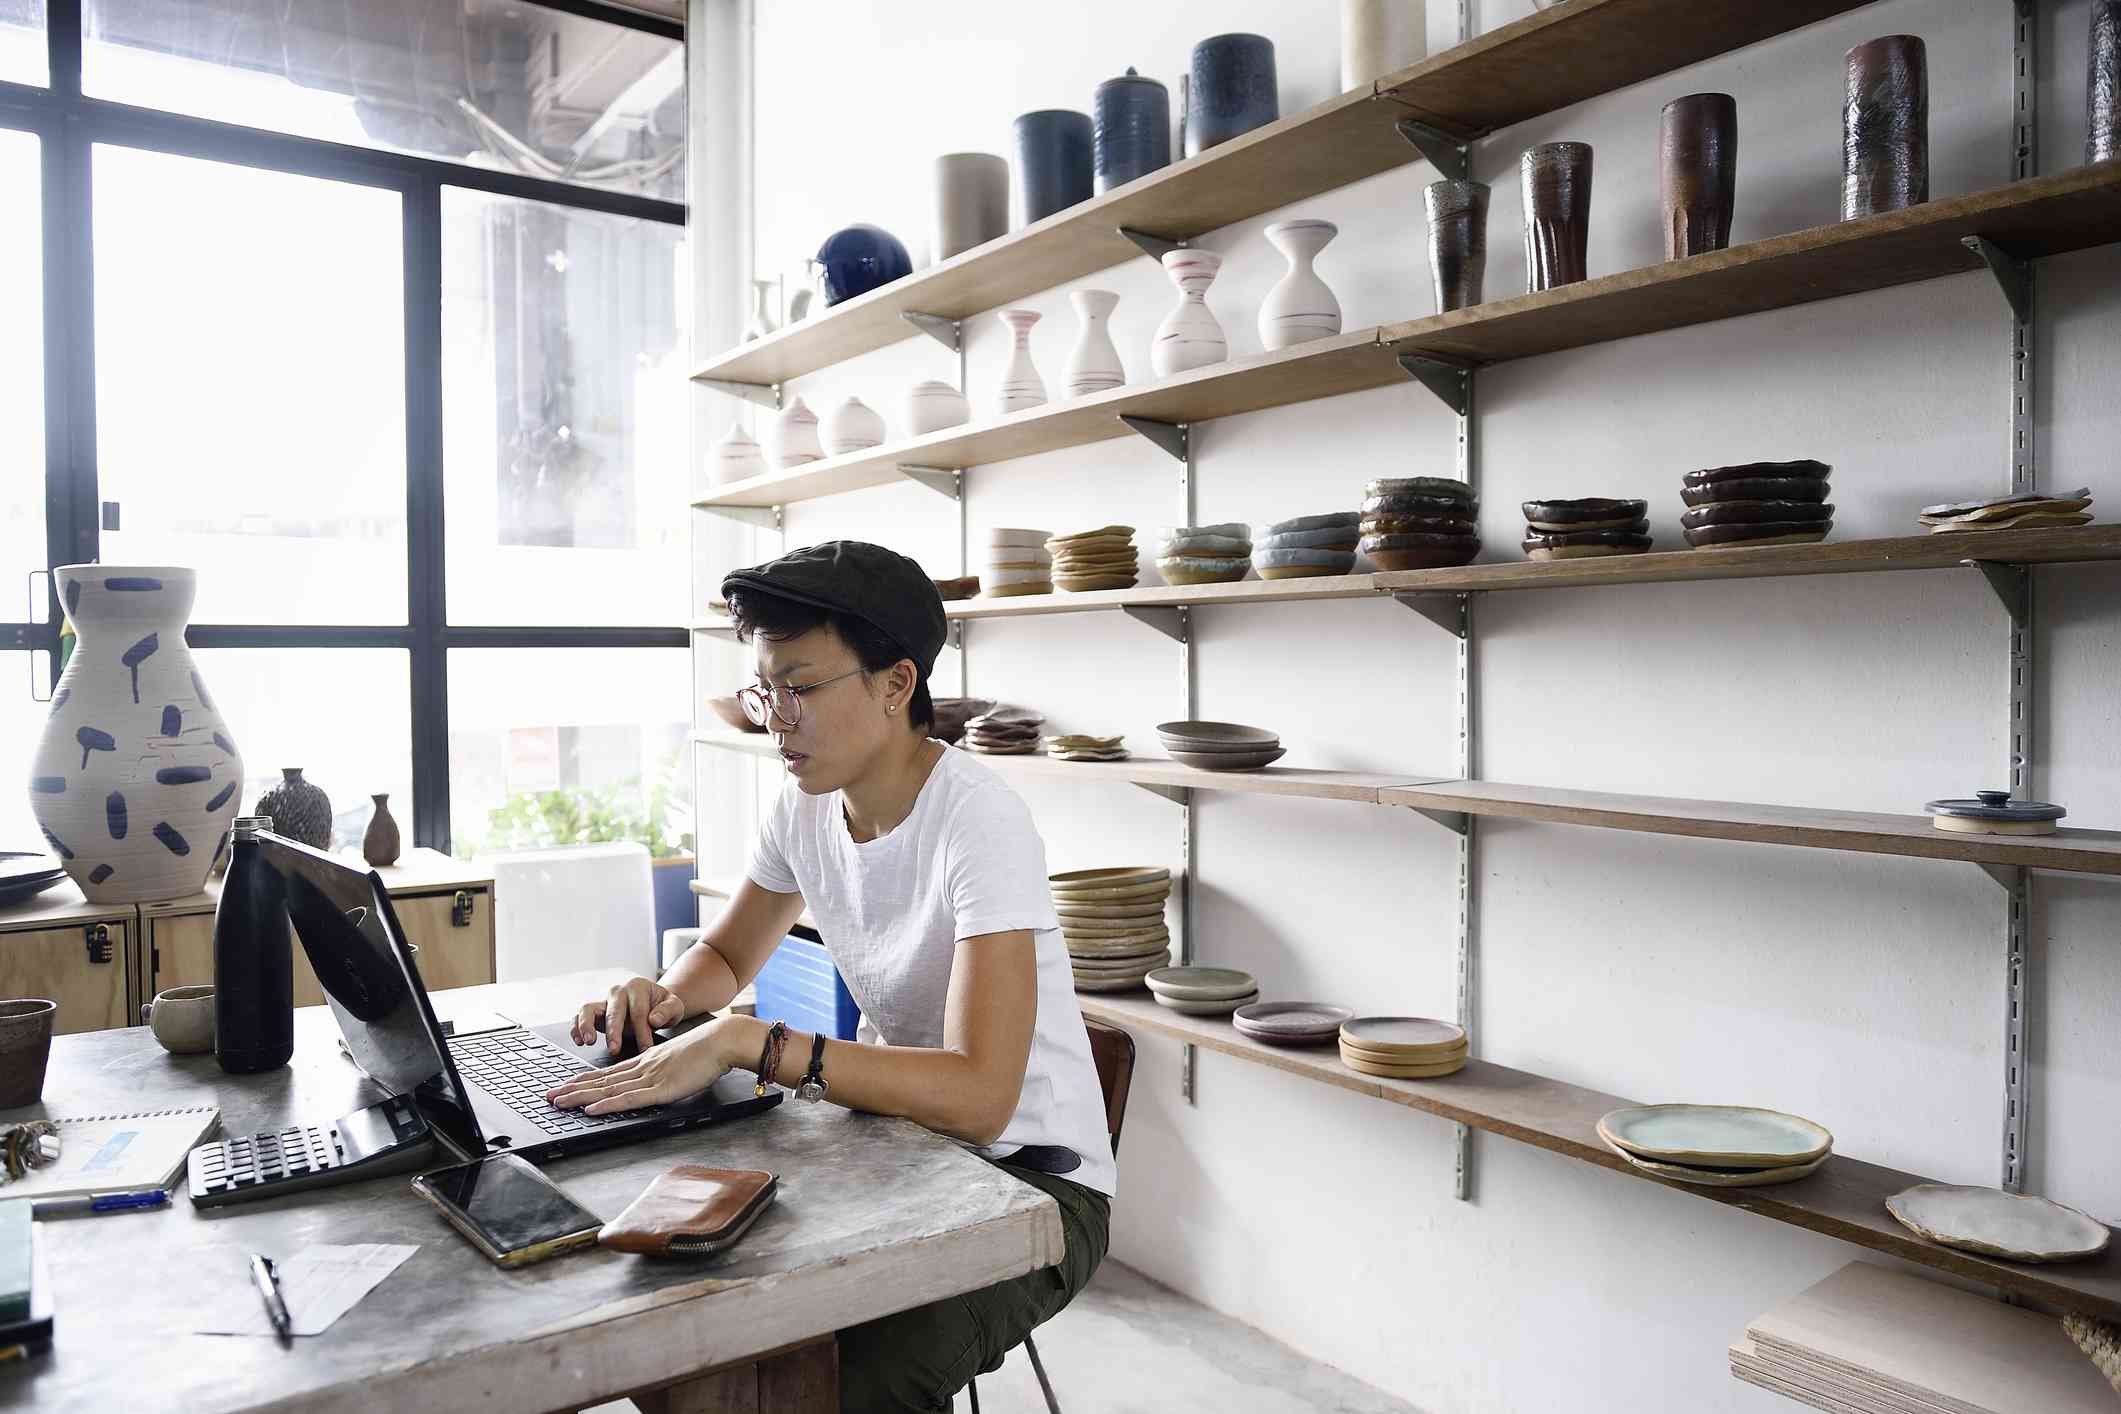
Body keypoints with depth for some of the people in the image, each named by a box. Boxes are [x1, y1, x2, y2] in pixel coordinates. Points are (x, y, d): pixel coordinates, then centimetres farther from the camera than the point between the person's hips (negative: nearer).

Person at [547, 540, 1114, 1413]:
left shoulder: (980, 823, -25)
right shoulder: (805, 806, -1)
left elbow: (978, 1096, -33)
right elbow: (726, 957, 16)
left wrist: (744, 1043, -35)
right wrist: (662, 997, -8)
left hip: (1032, 1179, -6)